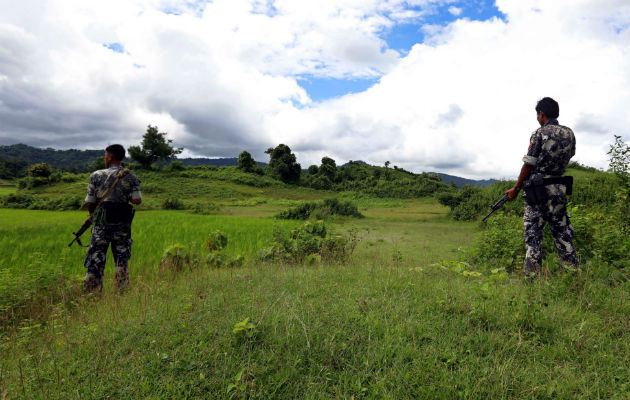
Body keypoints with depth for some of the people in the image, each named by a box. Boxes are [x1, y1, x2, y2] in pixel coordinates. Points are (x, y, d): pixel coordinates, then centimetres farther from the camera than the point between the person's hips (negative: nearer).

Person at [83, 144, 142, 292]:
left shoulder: (96, 176, 0)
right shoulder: (130, 177, 0)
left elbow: (89, 203, -1)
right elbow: (137, 200, -11)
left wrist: (93, 214, 18)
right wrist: (126, 196, 9)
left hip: (101, 225, 0)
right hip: (122, 225, 1)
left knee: (95, 262, 9)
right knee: (122, 262, 11)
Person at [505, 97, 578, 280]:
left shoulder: (540, 133, -9)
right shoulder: (569, 133, 9)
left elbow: (528, 164, -10)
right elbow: (569, 157, 20)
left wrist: (516, 188, -3)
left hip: (538, 189, -5)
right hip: (559, 188, 6)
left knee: (532, 232, -1)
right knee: (561, 229, 13)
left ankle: (532, 275, -1)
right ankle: (572, 272, 15)